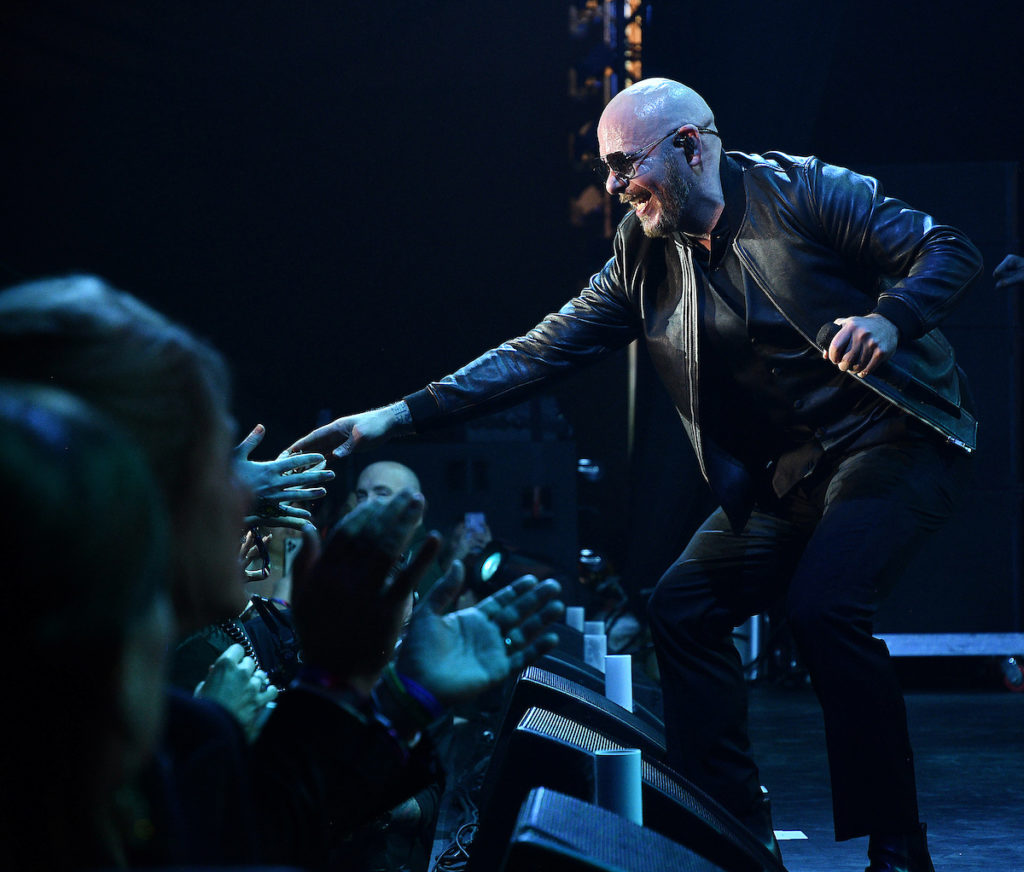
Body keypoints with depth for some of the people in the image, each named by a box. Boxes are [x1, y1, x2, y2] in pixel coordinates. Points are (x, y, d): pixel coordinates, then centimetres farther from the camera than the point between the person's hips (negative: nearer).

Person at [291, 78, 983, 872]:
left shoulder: (802, 192, -12)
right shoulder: (643, 258, 4)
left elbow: (950, 250, -10)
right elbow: (542, 351, 1)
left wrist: (887, 321, -31)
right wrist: (398, 416, -6)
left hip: (894, 439, -7)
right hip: (785, 471, 7)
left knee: (824, 605, -26)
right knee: (683, 608, -5)